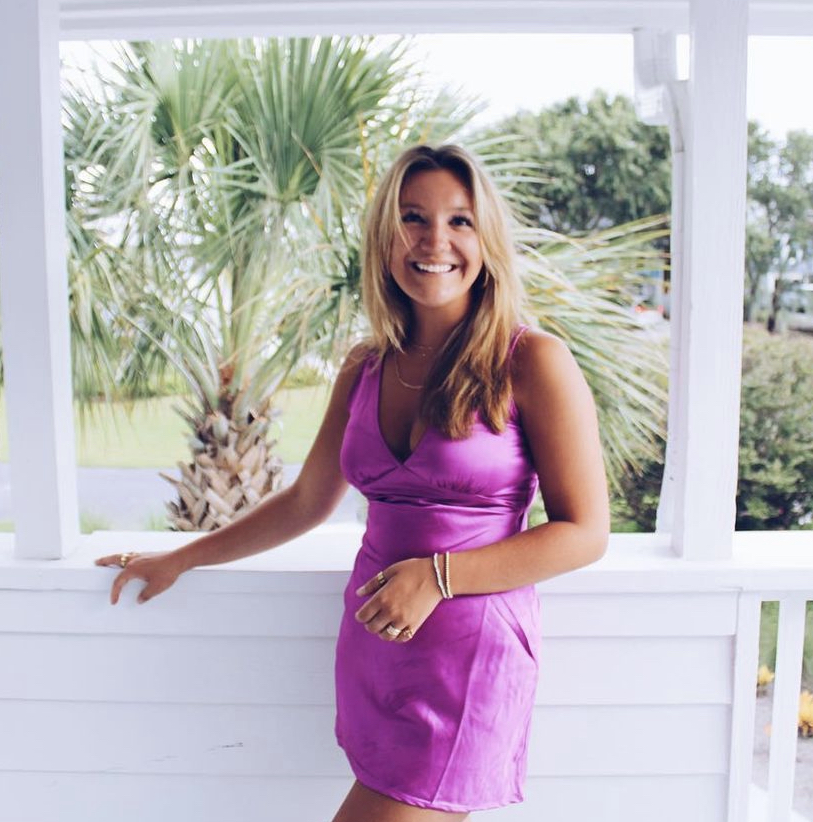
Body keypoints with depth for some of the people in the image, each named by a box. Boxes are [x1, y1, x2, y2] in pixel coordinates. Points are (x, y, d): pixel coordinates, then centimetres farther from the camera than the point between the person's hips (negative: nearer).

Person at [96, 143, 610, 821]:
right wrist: (179, 559, 24)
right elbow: (306, 502, 19)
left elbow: (585, 533, -7)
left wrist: (437, 575, -15)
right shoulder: (364, 372, 7)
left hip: (470, 650, -5)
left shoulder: (533, 363, -8)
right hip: (372, 640, 5)